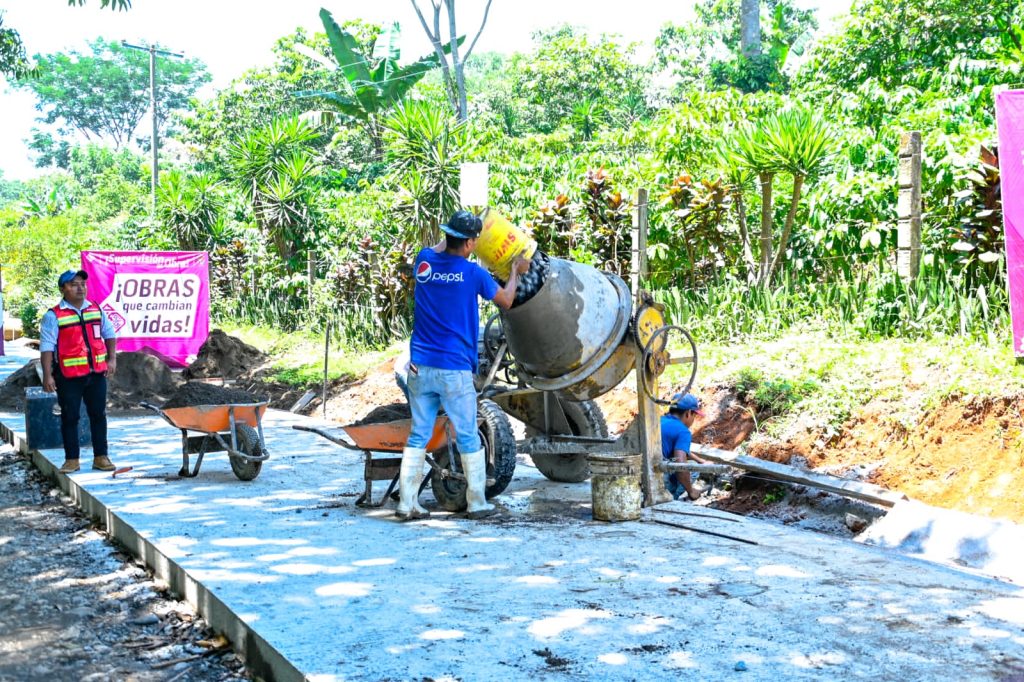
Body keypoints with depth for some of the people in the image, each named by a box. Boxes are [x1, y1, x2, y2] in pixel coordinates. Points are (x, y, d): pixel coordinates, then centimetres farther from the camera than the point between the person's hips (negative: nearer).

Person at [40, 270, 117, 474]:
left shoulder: (96, 310, 8)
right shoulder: (53, 316, -6)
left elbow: (109, 334, 16)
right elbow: (47, 347, -10)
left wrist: (112, 359, 5)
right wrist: (47, 375, -16)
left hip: (97, 373, 4)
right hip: (69, 377, -4)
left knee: (98, 415, 8)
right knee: (70, 418, 3)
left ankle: (101, 457, 16)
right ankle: (71, 459, 12)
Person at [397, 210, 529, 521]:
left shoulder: (424, 261, 4)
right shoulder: (473, 273, -7)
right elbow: (505, 300, 11)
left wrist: (452, 234, 41)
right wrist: (516, 271, 26)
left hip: (420, 367, 5)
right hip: (455, 370, -4)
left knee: (418, 436, 9)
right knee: (468, 438, 6)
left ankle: (407, 503, 9)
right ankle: (477, 504, 14)